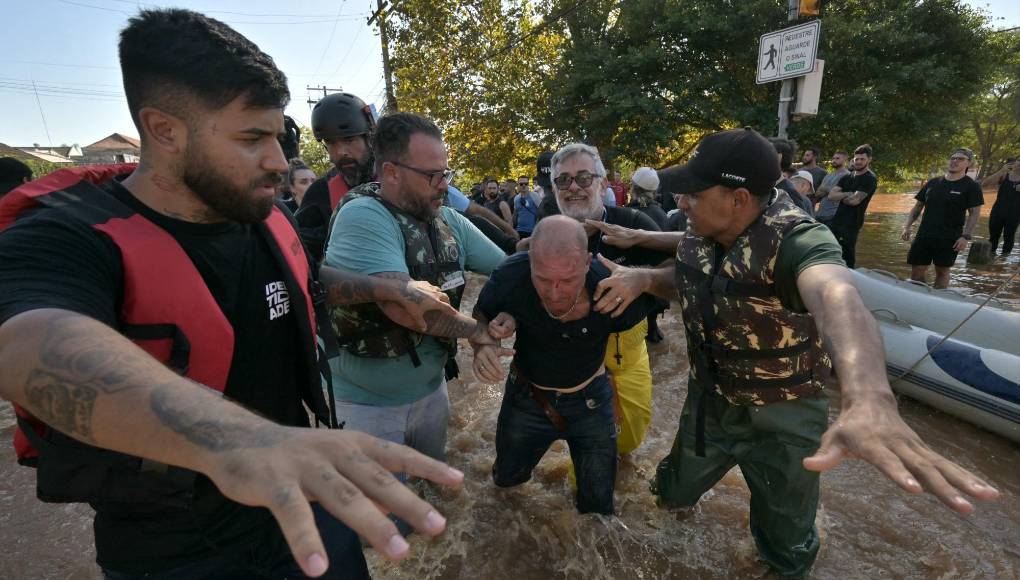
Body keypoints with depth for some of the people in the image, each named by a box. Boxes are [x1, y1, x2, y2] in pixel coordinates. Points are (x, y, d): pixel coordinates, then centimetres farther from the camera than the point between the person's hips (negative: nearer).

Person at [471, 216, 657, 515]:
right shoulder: (510, 275, -30)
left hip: (590, 399, 0)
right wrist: (481, 346, -32)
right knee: (506, 478, 23)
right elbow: (480, 315, -8)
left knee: (598, 503, 16)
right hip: (527, 397, 1)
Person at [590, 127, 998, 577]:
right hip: (709, 401, 5)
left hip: (780, 419, -4)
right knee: (675, 491, 26)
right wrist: (642, 277, -15)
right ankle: (671, 485, 63)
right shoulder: (698, 237, -11)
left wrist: (868, 401, -75)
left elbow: (836, 297, -53)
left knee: (786, 543, 18)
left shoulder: (795, 240, -32)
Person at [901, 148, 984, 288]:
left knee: (942, 271, 6)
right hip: (924, 235, 3)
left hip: (949, 239, -3)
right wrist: (907, 227, 3)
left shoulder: (971, 186, 0)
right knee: (917, 270, 3)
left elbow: (975, 213, -3)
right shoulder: (932, 183, 10)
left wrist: (966, 236, -14)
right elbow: (918, 206, 14)